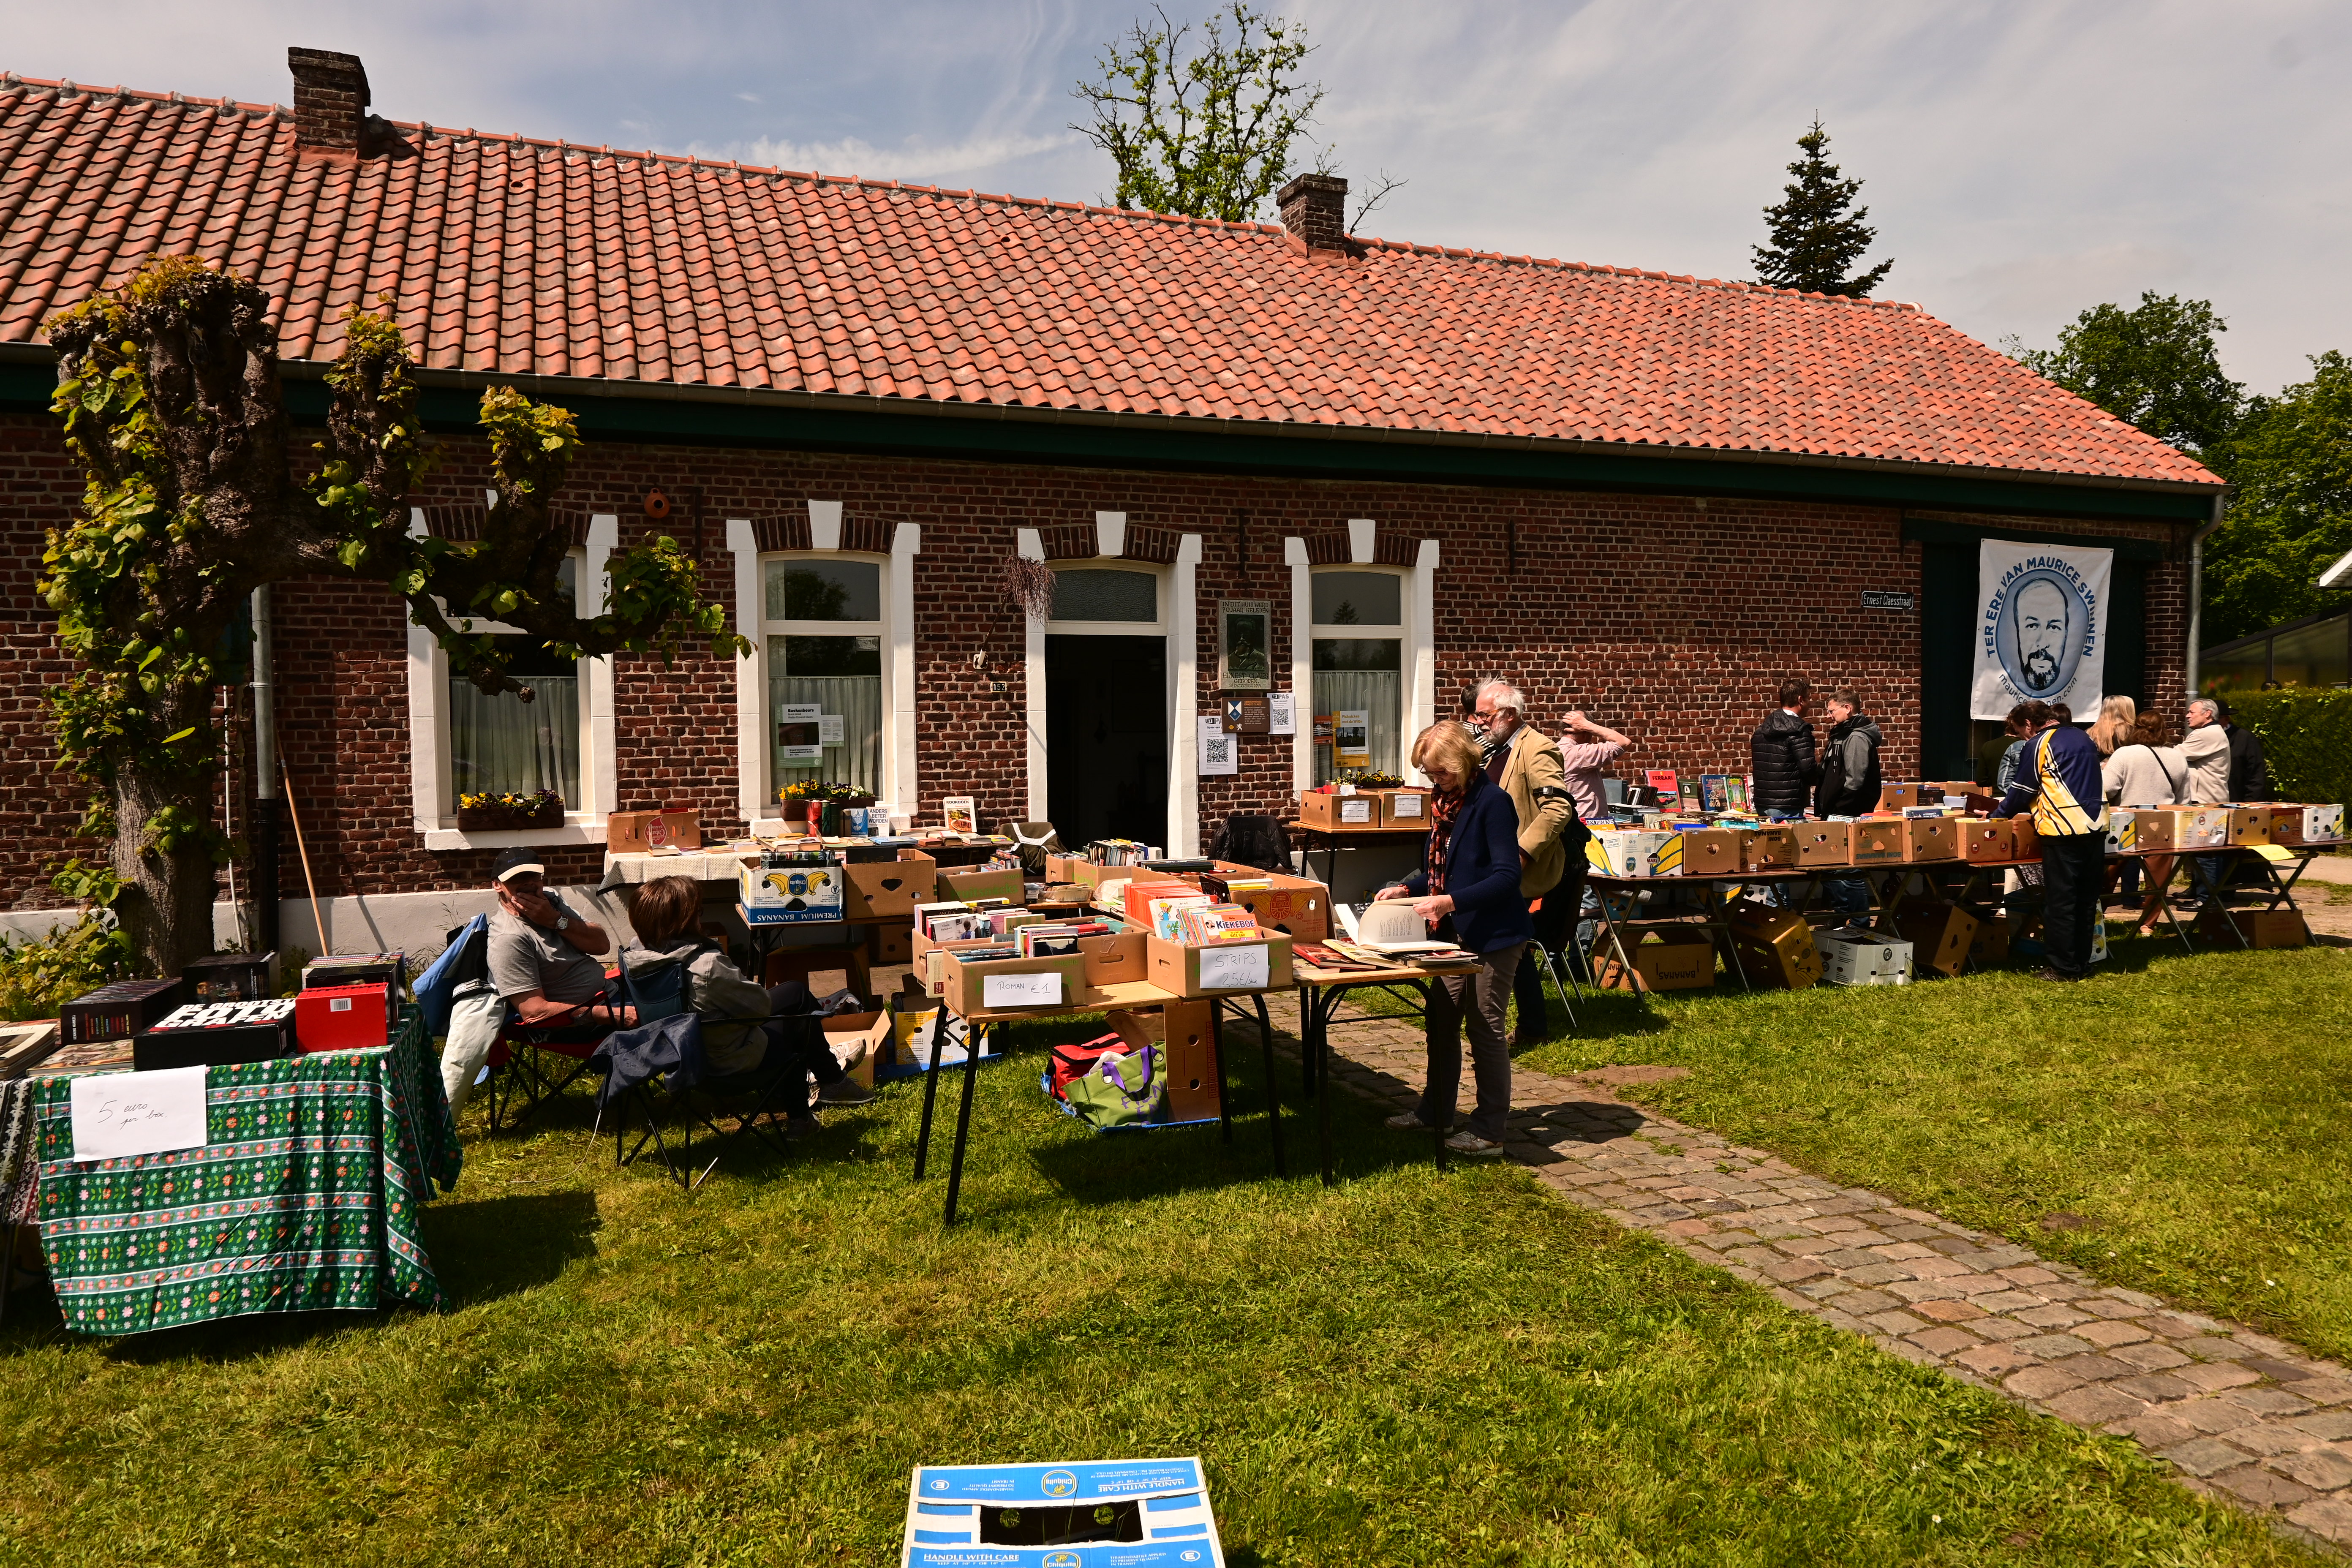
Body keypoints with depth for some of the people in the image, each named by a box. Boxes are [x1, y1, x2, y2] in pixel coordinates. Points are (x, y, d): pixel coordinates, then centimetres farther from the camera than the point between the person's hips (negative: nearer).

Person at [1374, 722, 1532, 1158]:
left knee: (1485, 1028, 1)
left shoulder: (1492, 802, -17)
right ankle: (1436, 1109, 31)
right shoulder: (1443, 802, 9)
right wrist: (1406, 888, 1)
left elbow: (1507, 876, -23)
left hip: (1493, 936, -8)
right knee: (1441, 1020, 15)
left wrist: (1448, 901, -29)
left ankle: (1490, 1130, 12)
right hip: (1453, 934, 8)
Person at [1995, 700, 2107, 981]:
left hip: (2063, 831, -8)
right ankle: (2082, 962, 19)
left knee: (2060, 903, -2)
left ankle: (2064, 968, 0)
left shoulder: (2041, 744, -6)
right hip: (2096, 827, 8)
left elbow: (2023, 790, -3)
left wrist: (1997, 815, 12)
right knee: (2086, 900, 13)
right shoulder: (2084, 738, 17)